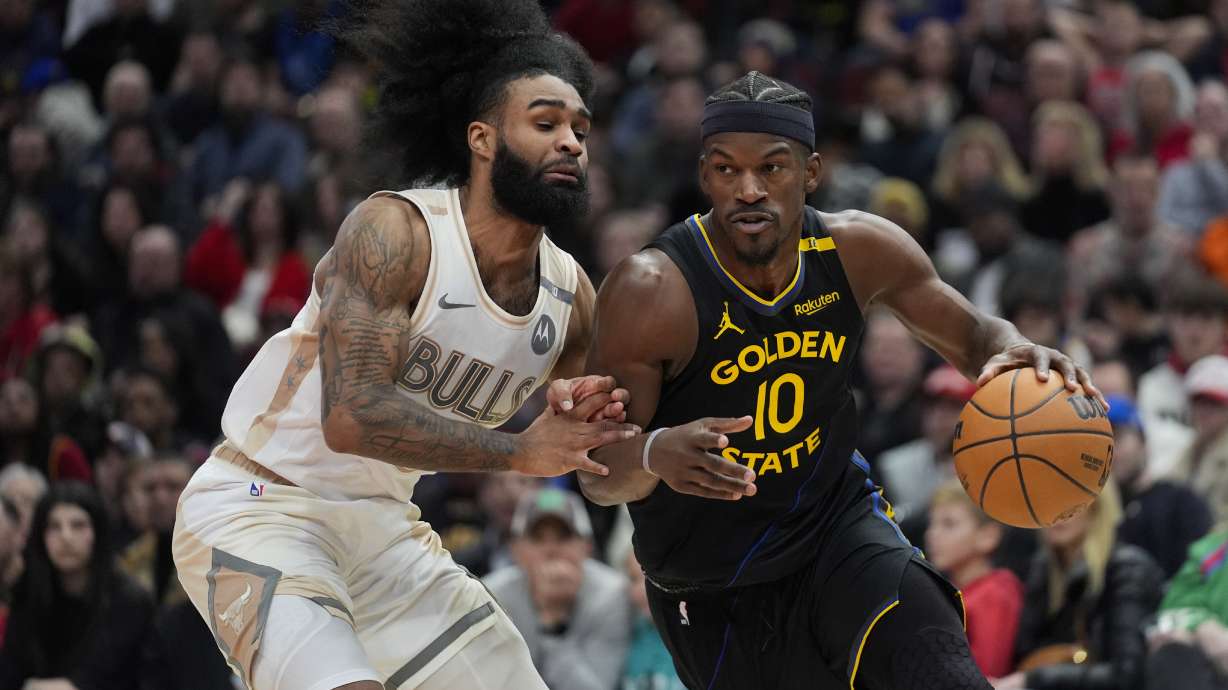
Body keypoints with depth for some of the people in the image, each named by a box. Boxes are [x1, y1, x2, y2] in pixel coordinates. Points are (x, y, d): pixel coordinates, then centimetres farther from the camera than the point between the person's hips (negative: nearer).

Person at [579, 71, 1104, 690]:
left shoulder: (859, 250, -11)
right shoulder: (653, 291, -24)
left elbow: (972, 336, 5)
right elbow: (597, 476, -20)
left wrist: (1012, 353, -21)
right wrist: (656, 454, -45)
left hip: (838, 522, 2)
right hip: (712, 590, -2)